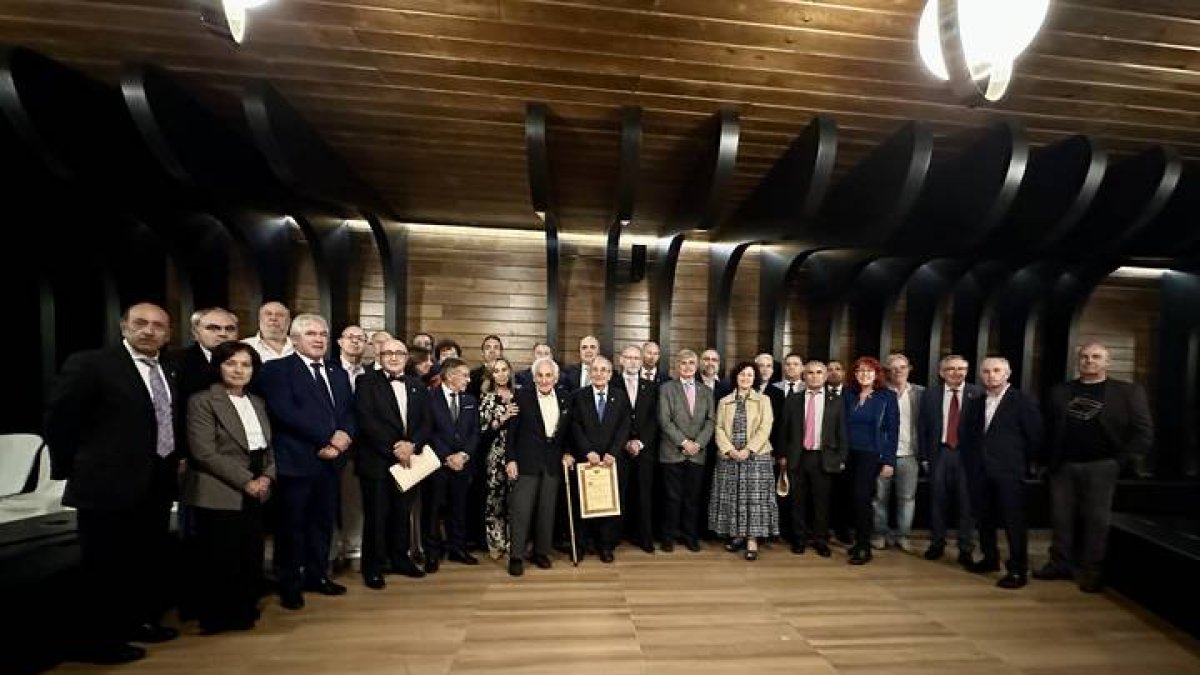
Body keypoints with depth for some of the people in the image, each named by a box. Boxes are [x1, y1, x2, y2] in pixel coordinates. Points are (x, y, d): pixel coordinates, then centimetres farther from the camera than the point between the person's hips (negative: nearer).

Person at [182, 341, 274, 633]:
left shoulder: (257, 403, 13)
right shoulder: (202, 401, -7)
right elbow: (205, 453, -14)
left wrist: (267, 477, -2)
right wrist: (246, 480, -14)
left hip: (254, 495, 6)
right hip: (219, 496, -6)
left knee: (251, 558, 10)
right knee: (220, 561, 2)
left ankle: (243, 613, 28)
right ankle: (216, 618, 22)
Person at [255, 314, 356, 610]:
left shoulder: (339, 374, 15)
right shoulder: (277, 369, -4)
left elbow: (349, 413, 10)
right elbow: (284, 411, -17)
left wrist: (343, 437, -11)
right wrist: (328, 437, -17)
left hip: (330, 460, 6)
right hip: (296, 460, -5)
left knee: (323, 521, 15)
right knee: (291, 524, 7)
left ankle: (317, 574, 30)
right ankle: (289, 584, 23)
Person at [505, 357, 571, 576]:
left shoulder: (564, 398, 5)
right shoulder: (522, 396, -6)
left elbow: (568, 430, 13)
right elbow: (511, 430, -6)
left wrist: (567, 452, 2)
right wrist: (510, 459, -9)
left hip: (553, 462, 4)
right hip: (527, 461, -3)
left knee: (547, 509, 11)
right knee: (521, 509, -2)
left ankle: (541, 552, 26)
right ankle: (516, 556, 12)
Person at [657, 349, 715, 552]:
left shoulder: (706, 391, 12)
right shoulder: (667, 388, 1)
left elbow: (710, 421, 5)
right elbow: (664, 420, -6)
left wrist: (698, 443, -8)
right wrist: (683, 442, -12)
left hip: (697, 453, 3)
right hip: (672, 452, -3)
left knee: (693, 498, 8)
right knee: (672, 497, 3)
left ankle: (691, 536, 22)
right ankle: (669, 536, 17)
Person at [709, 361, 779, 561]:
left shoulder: (763, 400, 5)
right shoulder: (724, 402, 10)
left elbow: (765, 429, -5)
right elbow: (719, 428, 3)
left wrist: (748, 450, -15)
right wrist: (730, 450, -12)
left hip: (756, 457, -2)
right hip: (729, 457, 2)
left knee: (754, 498, -2)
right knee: (731, 498, 6)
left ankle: (752, 540, 6)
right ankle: (737, 536, 19)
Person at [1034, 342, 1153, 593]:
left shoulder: (1128, 391, 2)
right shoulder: (1060, 392, 9)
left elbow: (1143, 432, -2)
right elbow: (1048, 429, 12)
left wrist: (1121, 461, -9)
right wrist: (1050, 460, 4)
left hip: (1101, 467, -2)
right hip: (1063, 467, 3)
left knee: (1096, 519, 2)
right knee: (1061, 518, 6)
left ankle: (1091, 570, 12)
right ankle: (1060, 564, 15)